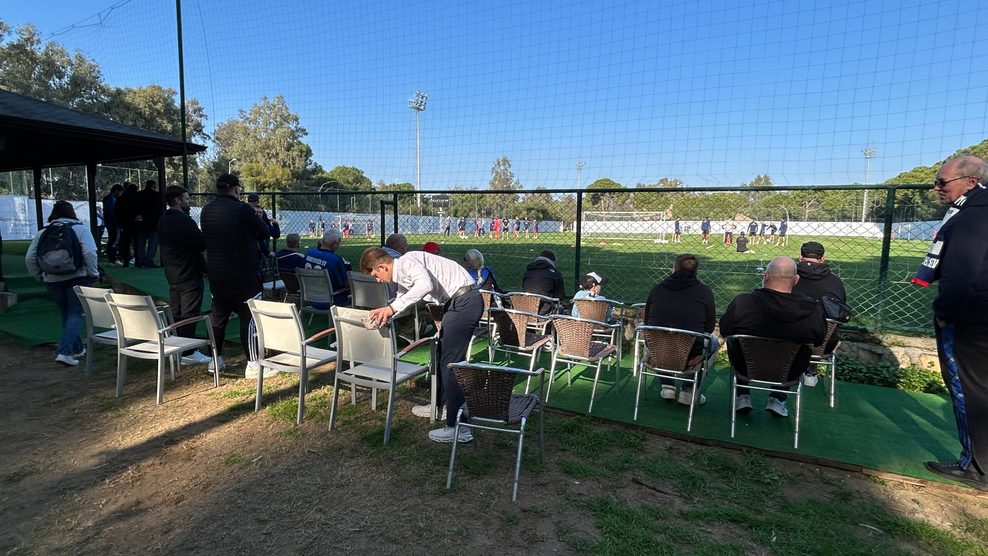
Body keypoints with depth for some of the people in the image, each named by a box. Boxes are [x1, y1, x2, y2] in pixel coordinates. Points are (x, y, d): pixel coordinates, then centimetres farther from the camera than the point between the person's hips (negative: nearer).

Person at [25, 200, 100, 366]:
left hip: (52, 281, 4)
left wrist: (40, 276, 15)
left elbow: (29, 258, 4)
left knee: (65, 314, 18)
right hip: (77, 278, -4)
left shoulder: (43, 232, 8)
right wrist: (93, 273, -6)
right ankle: (64, 352, -11)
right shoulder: (80, 228, -2)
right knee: (75, 314, 2)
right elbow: (89, 252, -16)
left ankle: (77, 349, 26)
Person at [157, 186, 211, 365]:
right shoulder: (183, 221, -18)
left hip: (173, 274, 10)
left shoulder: (163, 221, 13)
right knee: (189, 314, -4)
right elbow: (202, 243, -22)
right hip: (189, 276, -9)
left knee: (176, 314, 16)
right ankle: (188, 353, 1)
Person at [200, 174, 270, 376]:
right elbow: (265, 233, -6)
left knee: (218, 315, 16)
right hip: (243, 274, -7)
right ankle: (253, 364, -1)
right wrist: (257, 217, 11)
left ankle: (216, 359, 26)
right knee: (249, 316, -2)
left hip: (216, 274, 7)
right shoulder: (243, 210, -15)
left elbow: (205, 238, 17)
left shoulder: (206, 210, 6)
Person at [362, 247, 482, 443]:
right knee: (442, 354, 22)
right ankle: (440, 405, 40)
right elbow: (402, 298, 26)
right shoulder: (401, 276, 16)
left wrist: (392, 307, -31)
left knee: (451, 362, -9)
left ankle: (457, 427, -3)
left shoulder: (407, 261, -15)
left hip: (465, 300, -11)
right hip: (455, 302, 11)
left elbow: (425, 285, -34)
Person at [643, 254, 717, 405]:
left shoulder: (657, 288, 2)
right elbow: (710, 327, 3)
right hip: (690, 355, -2)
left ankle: (667, 387, 30)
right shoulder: (704, 291, -4)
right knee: (713, 341, 29)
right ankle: (689, 391, 23)